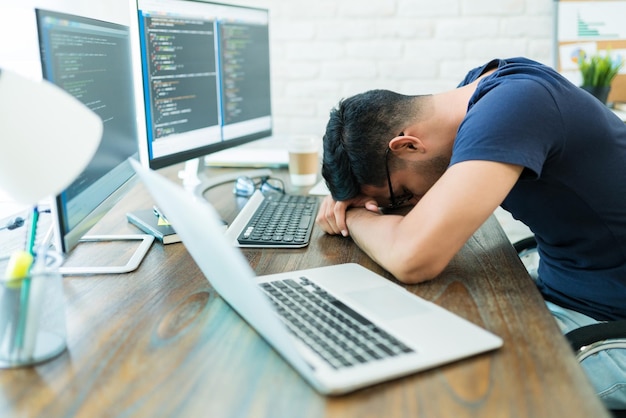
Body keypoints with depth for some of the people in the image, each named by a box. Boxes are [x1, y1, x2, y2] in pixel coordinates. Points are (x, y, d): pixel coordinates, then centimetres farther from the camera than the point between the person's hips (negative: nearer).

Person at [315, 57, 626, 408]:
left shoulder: (509, 109, -28)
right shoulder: (485, 83, -1)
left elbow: (411, 260, -37)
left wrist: (354, 215, -16)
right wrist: (347, 197, -7)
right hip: (557, 290, 8)